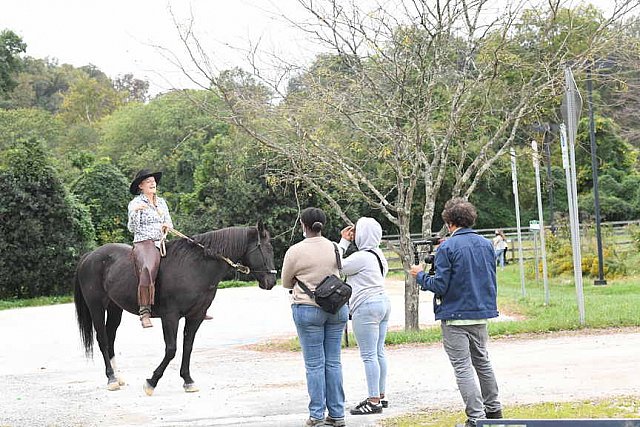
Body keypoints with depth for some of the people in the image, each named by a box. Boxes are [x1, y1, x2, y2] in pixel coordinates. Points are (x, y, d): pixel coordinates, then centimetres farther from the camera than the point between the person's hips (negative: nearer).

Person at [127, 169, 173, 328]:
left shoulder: (161, 202, 20)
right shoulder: (135, 203, 3)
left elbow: (170, 223, 22)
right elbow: (132, 228, -6)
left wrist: (167, 226, -1)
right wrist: (134, 212, -22)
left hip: (162, 242, 6)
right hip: (143, 242, -6)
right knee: (148, 268, -37)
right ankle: (144, 312, -40)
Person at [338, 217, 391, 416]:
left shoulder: (361, 257, -17)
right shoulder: (378, 254, 12)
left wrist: (343, 242, -3)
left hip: (366, 307, -10)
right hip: (383, 303, 10)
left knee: (369, 355, -7)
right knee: (379, 353, 13)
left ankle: (374, 401, -6)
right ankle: (380, 396, 19)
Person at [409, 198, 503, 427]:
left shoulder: (447, 248, -14)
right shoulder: (486, 244, 6)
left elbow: (440, 286, -15)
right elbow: (492, 280, 15)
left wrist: (420, 275, 1)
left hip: (455, 316, -6)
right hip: (481, 313, 6)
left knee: (463, 367, -1)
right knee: (482, 361, 21)